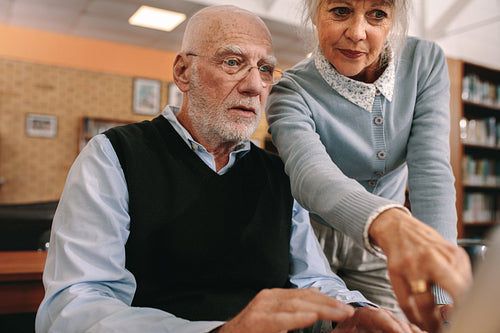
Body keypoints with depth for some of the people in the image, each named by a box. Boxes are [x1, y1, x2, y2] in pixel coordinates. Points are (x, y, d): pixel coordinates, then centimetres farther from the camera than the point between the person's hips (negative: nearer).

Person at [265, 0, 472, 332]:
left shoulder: (426, 60, -12)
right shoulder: (291, 93, -22)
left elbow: (431, 170, -21)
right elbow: (309, 170, -43)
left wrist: (443, 298, -32)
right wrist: (390, 224, -66)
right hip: (312, 241, -2)